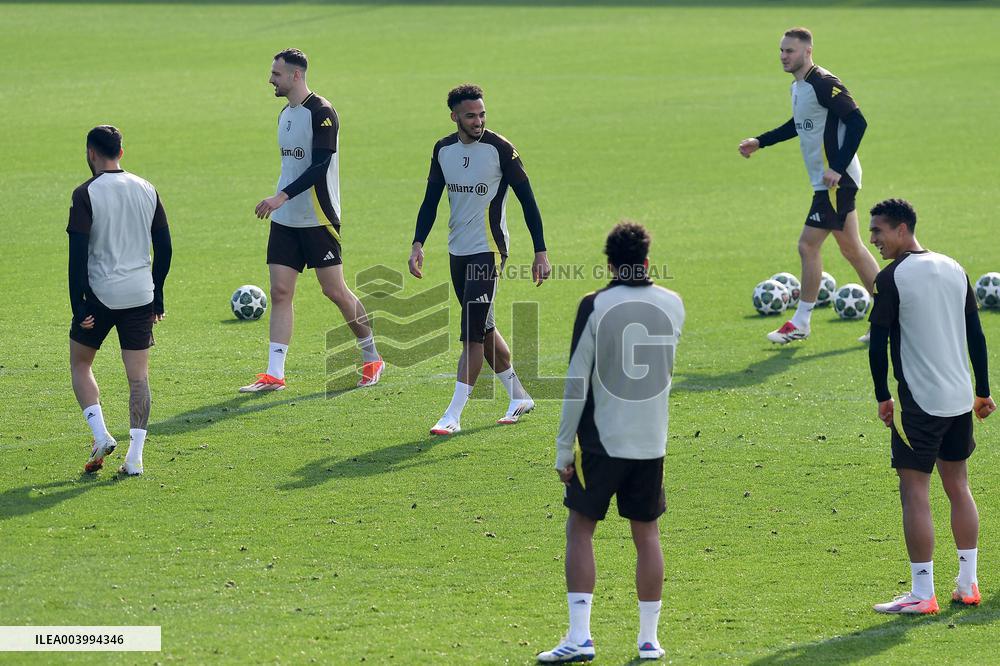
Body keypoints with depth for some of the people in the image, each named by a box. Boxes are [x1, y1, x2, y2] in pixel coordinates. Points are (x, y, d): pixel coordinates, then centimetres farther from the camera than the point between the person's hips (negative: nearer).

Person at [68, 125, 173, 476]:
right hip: (140, 295, 4)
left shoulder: (86, 194, -8)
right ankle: (135, 457, -2)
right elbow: (165, 248, 9)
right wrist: (157, 295, 17)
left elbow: (78, 254, -13)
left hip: (99, 294, -4)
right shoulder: (146, 190, 7)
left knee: (80, 364, 15)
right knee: (138, 375, 5)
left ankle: (101, 436, -1)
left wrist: (78, 306, -10)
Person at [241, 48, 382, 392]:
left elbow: (319, 165, -23)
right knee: (280, 291, 0)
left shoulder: (321, 113, -14)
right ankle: (274, 374, -2)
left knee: (335, 290, -1)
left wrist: (283, 196, -29)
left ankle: (372, 359, 17)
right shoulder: (285, 114, 13)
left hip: (318, 219, -8)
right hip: (285, 220, 8)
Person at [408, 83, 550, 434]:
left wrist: (541, 252, -9)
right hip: (458, 250, 7)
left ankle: (453, 416, -11)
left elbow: (527, 199, -8)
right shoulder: (443, 150, 4)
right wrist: (418, 244, 0)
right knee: (483, 329, 15)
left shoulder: (500, 149, -12)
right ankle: (519, 397, 31)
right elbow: (431, 200, 12)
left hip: (488, 250, -7)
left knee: (473, 333, -10)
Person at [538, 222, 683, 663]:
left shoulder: (594, 306, -10)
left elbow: (576, 381, -9)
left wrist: (563, 449, -4)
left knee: (580, 530, 6)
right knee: (647, 535, 11)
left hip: (602, 440, -3)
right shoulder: (673, 304, 2)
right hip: (652, 442, 3)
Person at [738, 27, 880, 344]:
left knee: (808, 246, -6)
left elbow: (857, 122, -23)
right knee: (851, 248, 14)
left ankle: (800, 324, 4)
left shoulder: (824, 84, -18)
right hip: (826, 180, 10)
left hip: (837, 181, -10)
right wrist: (759, 142, 27)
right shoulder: (798, 86, 11)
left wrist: (838, 169, -25)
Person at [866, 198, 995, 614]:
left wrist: (883, 397, -1)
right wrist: (983, 392, 18)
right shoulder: (954, 269, 9)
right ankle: (967, 585, 19)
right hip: (961, 399, 7)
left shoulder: (891, 278, -10)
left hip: (920, 403, -7)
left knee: (914, 493, -3)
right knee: (958, 486, 17)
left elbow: (878, 343, -12)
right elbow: (976, 335, 12)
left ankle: (922, 595, -4)